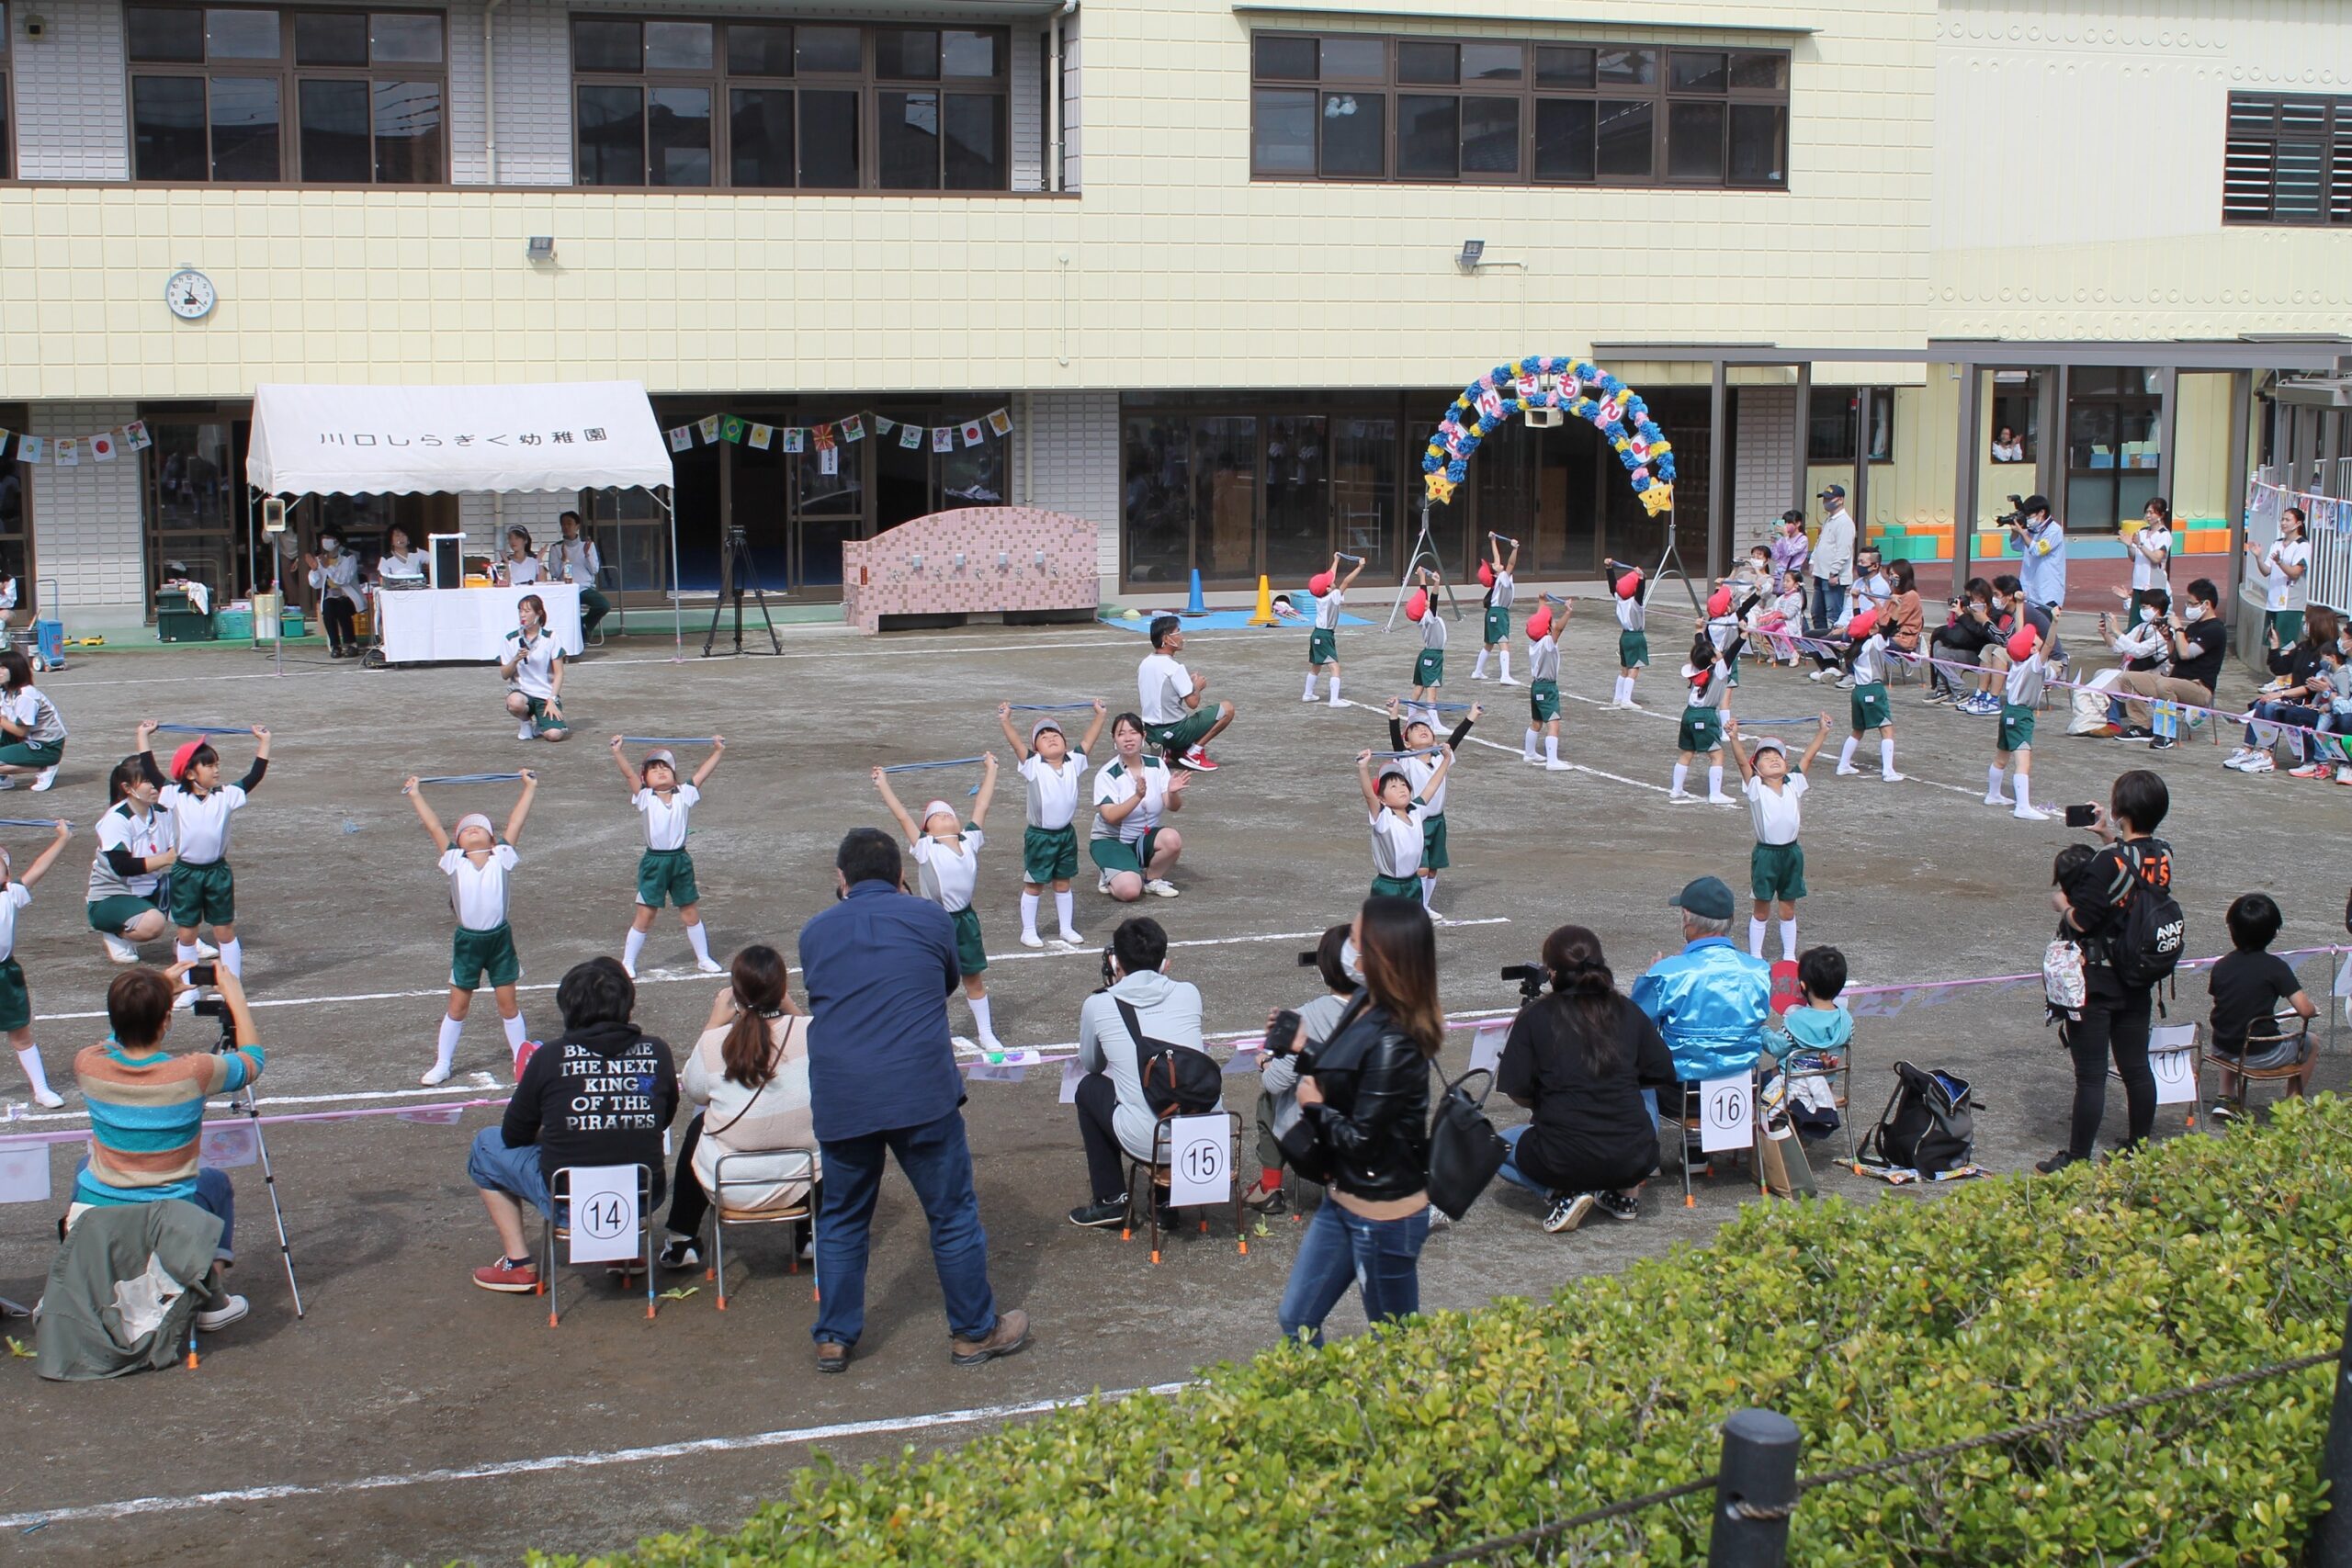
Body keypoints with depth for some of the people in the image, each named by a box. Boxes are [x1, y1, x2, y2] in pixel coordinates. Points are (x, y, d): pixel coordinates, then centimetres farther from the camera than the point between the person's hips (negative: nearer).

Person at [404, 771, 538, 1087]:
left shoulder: (501, 859, -2)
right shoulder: (454, 862, -2)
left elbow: (515, 823, 3)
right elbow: (434, 828, 1)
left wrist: (529, 788, 7)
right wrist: (415, 796, 6)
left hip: (500, 939, 0)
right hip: (467, 940, 0)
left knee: (508, 1002, 8)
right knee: (458, 1004, 8)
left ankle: (521, 1058, 21)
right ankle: (442, 1064, 19)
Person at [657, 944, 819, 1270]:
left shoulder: (715, 1044, -16)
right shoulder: (811, 1031, -15)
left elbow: (694, 1093, 6)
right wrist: (790, 1010, 12)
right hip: (803, 1181, 0)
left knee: (698, 1125, 31)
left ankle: (680, 1244, 39)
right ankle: (809, 1235, 41)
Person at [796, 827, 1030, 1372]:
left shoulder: (814, 932, 10)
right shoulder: (929, 917, 4)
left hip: (839, 1099, 2)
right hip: (922, 1093, -2)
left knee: (842, 1218, 17)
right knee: (953, 1213, 10)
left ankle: (834, 1339, 23)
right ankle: (975, 1331, 19)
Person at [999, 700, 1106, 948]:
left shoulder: (1073, 764, 1)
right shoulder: (1033, 766, -10)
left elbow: (1089, 740, 3)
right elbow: (1016, 743, -21)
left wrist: (1099, 714, 0)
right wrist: (1005, 721, -33)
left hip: (1066, 834, 4)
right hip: (1039, 835, -4)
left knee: (1063, 882, 15)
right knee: (1033, 884, 5)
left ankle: (1066, 927, 26)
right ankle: (1028, 931, 14)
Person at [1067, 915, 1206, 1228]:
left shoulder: (1098, 1005, -1)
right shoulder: (1188, 993, 5)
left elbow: (1090, 1065, 18)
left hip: (1147, 1142, -3)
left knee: (1088, 1087, 25)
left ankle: (1109, 1199, 27)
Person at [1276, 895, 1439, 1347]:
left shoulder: (1393, 1043, -27)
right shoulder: (1367, 1005, 0)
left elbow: (1360, 1140, -23)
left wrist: (1315, 1107, -8)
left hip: (1384, 1216, -9)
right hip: (1344, 1201, 9)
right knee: (1295, 1320, 17)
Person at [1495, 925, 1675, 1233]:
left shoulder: (1534, 1017, -1)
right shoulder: (1628, 1012, 5)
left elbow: (1517, 1092, -2)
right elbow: (1663, 1076, 10)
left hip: (1564, 1160, -3)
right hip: (1633, 1159, 3)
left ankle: (1562, 1193, 2)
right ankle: (1626, 1190, 15)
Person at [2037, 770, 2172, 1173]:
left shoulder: (2109, 861, -21)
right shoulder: (2163, 855, -1)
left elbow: (2080, 921, -21)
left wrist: (2061, 902, -1)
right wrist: (2109, 837, 18)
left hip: (2095, 982, -6)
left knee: (2090, 1075, -1)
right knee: (2137, 1068, 15)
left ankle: (2076, 1159, 7)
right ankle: (2138, 1149, 26)